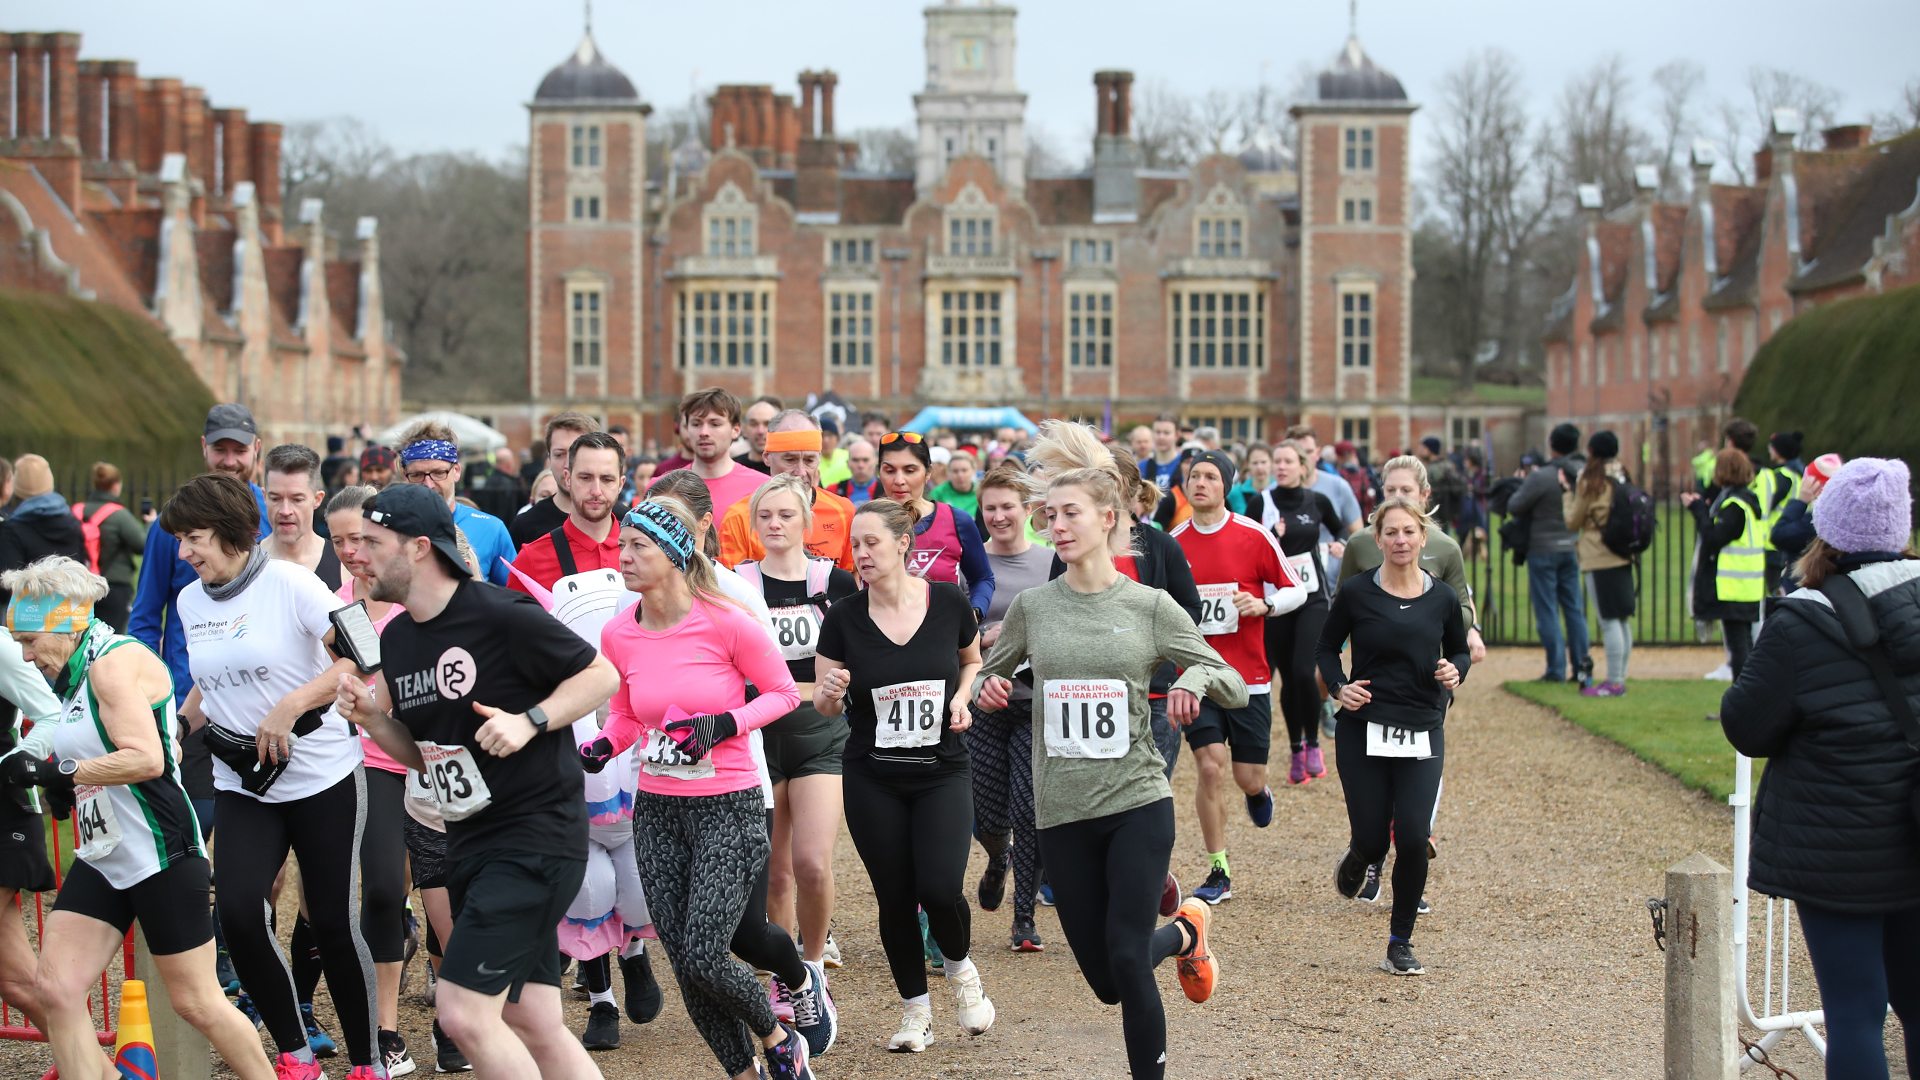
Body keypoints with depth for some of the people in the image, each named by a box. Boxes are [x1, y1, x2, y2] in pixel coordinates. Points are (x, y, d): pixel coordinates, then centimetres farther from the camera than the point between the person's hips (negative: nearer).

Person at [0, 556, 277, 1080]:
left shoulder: (116, 663, -15)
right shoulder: (78, 674, 14)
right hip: (102, 860, 9)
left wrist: (55, 772, -22)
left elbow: (146, 759, -26)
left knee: (196, 1002, 0)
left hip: (161, 855, -9)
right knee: (54, 990, -4)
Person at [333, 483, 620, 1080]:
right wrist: (371, 716, 1)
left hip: (536, 835, -8)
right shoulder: (395, 638, 11)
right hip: (469, 845, 9)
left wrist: (529, 721, -18)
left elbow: (602, 674, -6)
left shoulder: (501, 615, -14)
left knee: (464, 1014, -15)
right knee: (535, 1027, 8)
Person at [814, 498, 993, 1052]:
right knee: (895, 898, 2)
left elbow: (973, 659, 15)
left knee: (939, 888, -16)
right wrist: (830, 691, -20)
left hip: (943, 772, -1)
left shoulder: (949, 602, -5)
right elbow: (824, 704, 3)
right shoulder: (843, 618, -6)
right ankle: (916, 1008, 23)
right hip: (871, 779, 1)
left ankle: (960, 968, 17)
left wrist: (962, 697, -4)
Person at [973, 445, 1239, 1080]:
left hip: (1138, 805, -3)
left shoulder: (1150, 607, -1)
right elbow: (991, 679, 18)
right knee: (1106, 981, 8)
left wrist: (1200, 676, -21)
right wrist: (989, 688, -6)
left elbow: (1236, 690, 1)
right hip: (1062, 813, 3)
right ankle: (1183, 935, 40)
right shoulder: (1032, 606, 4)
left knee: (1127, 960, -14)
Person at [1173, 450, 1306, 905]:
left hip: (1248, 677, -1)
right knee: (1210, 768, -11)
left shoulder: (1254, 536, -5)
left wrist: (1263, 605, -15)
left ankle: (1258, 792, 43)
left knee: (1248, 777, 2)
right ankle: (1218, 873, 2)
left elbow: (1297, 590, 2)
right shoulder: (1174, 542, 3)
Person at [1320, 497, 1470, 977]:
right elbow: (1326, 647, 10)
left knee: (1412, 839, -10)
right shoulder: (1356, 592, -3)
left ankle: (1401, 943, 7)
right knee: (1372, 842, 0)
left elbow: (1460, 650, 18)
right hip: (1363, 733, -1)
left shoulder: (1442, 599, 2)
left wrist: (1454, 671, -4)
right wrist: (1339, 686, -8)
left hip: (1422, 736, 1)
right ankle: (1358, 859, 41)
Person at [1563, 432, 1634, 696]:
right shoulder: (1622, 477, 8)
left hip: (1599, 558, -7)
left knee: (1609, 621, -7)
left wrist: (1568, 491, 10)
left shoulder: (1591, 481, -9)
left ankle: (1614, 682, -7)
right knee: (1623, 620, 11)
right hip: (1624, 556, 7)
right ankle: (1620, 678, 16)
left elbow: (1573, 522, -2)